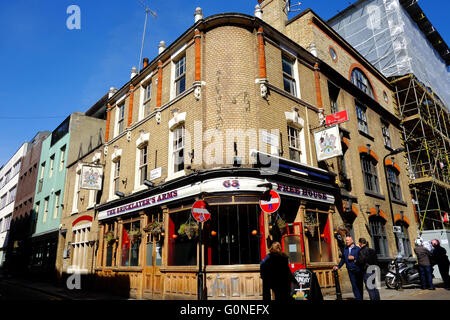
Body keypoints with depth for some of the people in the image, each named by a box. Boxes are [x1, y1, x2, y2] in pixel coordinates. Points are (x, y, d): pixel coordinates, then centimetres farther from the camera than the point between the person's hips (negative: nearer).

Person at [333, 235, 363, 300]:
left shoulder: (357, 248, -3)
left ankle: (360, 298, 18)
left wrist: (354, 258, -16)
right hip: (350, 270, 3)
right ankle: (358, 298, 5)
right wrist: (338, 266, 11)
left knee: (359, 285, 5)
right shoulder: (345, 249, 10)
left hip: (358, 270, -3)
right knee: (354, 285, 0)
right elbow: (343, 259, 15)